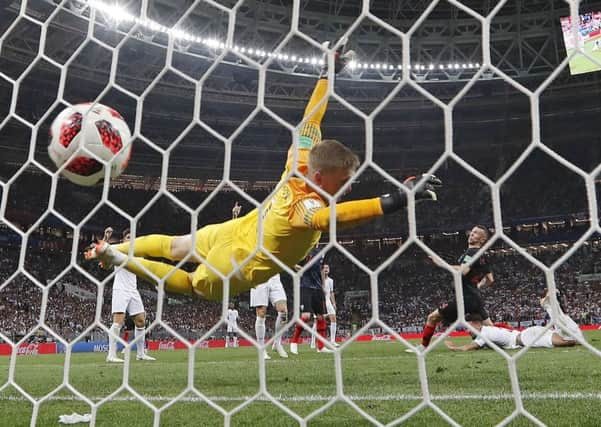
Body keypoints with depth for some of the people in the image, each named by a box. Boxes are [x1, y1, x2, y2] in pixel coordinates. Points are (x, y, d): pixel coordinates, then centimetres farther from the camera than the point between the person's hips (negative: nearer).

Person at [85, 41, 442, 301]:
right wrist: (392, 202, -76)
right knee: (194, 284, 26)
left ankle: (112, 249, 46)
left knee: (175, 247, 28)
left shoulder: (300, 166, -21)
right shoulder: (303, 203, -42)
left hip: (232, 232, 5)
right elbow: (325, 218, -66)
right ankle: (122, 262, 33)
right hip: (234, 269, -5)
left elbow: (310, 122, -8)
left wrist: (329, 72, 2)